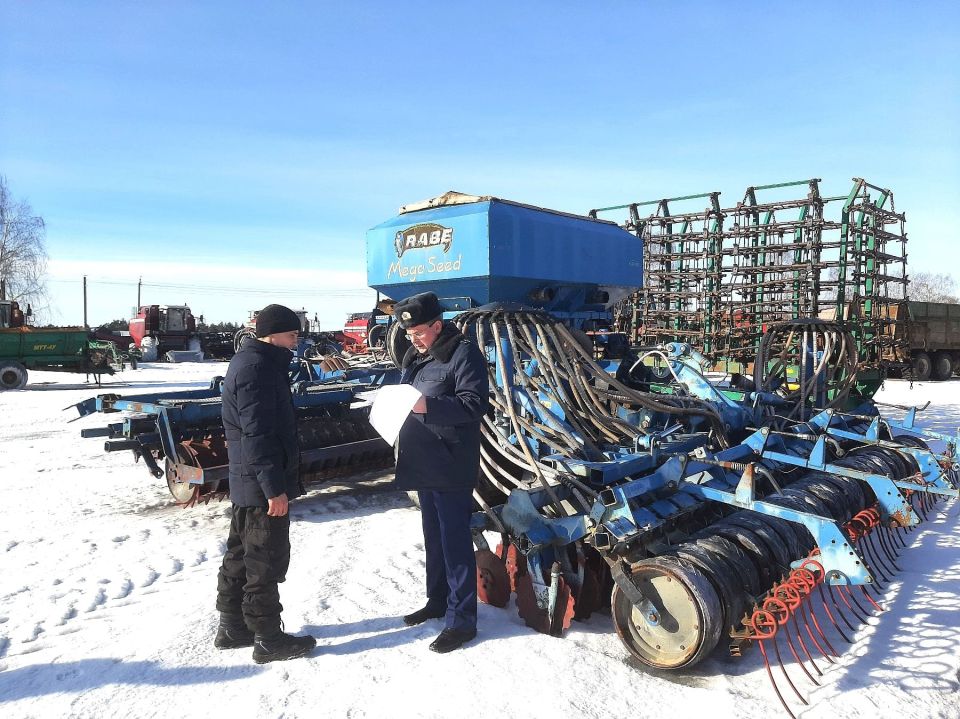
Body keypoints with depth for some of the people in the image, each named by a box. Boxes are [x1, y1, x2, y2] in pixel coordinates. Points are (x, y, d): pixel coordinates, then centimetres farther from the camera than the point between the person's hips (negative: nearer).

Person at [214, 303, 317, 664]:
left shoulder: (250, 361, 14)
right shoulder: (257, 367, -19)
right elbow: (258, 434, -24)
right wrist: (274, 487, -23)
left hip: (247, 482, 11)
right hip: (262, 483, -11)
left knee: (241, 553, 17)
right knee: (266, 560, 0)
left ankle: (233, 627, 30)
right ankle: (268, 638, 11)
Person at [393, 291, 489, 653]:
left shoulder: (464, 353, -14)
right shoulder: (415, 355, 13)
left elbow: (475, 404, -21)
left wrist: (428, 406, -29)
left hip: (451, 466, -9)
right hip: (423, 461, 9)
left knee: (454, 539, -2)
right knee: (434, 535, 20)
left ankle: (461, 619, 9)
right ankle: (438, 600, 35)